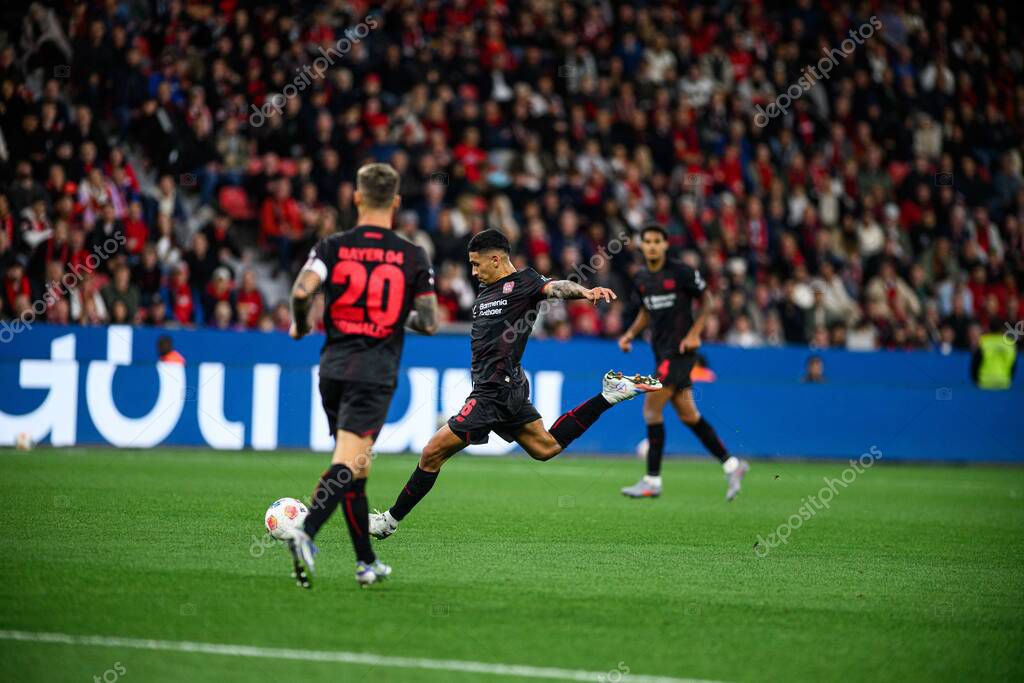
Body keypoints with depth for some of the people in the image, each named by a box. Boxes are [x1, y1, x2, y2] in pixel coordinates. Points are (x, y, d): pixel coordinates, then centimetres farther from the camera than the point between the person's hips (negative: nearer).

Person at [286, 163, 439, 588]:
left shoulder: (332, 247, 1)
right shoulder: (412, 257, 0)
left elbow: (302, 290, -15)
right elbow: (429, 322, 0)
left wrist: (299, 326, 5)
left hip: (333, 368, 3)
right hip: (375, 373, -3)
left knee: (353, 467, 15)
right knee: (347, 465, -12)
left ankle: (366, 563, 21)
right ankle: (305, 535, -35)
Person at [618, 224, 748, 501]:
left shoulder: (681, 273, -11)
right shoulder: (640, 279, 9)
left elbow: (707, 300, -3)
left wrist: (694, 333, -13)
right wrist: (631, 334, 7)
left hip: (681, 350, -7)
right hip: (661, 351, 7)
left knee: (651, 408, -13)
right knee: (687, 414, 10)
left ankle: (652, 481, -8)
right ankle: (731, 465, 22)